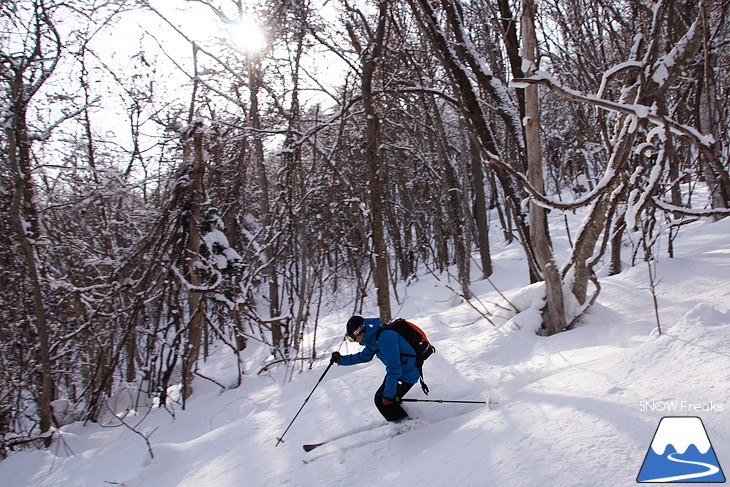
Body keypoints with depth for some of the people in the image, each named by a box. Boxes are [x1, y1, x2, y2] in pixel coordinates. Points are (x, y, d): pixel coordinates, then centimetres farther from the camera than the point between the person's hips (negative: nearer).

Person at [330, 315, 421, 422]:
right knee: (381, 397, 14)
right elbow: (363, 356, 21)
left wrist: (388, 394, -27)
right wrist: (341, 359, 14)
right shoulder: (373, 339, 2)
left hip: (407, 375, -10)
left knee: (382, 400, -6)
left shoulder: (384, 338, -29)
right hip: (398, 372, 10)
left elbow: (394, 368, -30)